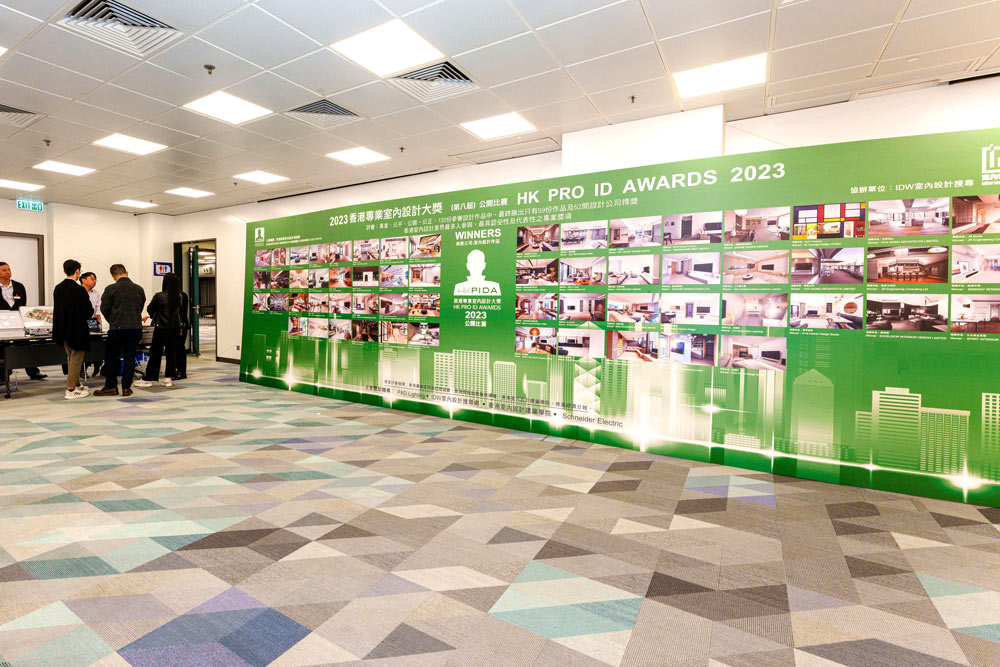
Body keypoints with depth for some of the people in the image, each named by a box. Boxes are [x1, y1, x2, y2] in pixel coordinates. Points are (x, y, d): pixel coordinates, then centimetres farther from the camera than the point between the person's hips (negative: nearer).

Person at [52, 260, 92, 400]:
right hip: (77, 330, -7)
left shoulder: (58, 288, 3)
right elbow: (88, 311, -15)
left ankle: (76, 384, 31)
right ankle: (71, 390, 4)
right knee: (76, 358, 1)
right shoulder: (79, 290, -18)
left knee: (70, 357, 19)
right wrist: (91, 311, 7)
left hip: (63, 329, 7)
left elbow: (57, 309, 11)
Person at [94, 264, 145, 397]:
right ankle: (126, 388, 9)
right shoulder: (139, 289, 3)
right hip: (136, 328, 3)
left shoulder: (111, 289, -7)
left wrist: (112, 322, 17)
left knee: (111, 357, 9)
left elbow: (104, 309, 0)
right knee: (130, 358, 7)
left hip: (117, 329, -3)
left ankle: (111, 387, 13)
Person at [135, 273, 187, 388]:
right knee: (171, 353, 8)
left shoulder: (159, 296, -11)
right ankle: (168, 378, 10)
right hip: (176, 328, 3)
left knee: (155, 354, 5)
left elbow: (150, 309, 1)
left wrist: (153, 316, 21)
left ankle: (148, 379, 12)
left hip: (161, 328, -3)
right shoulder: (181, 297, 0)